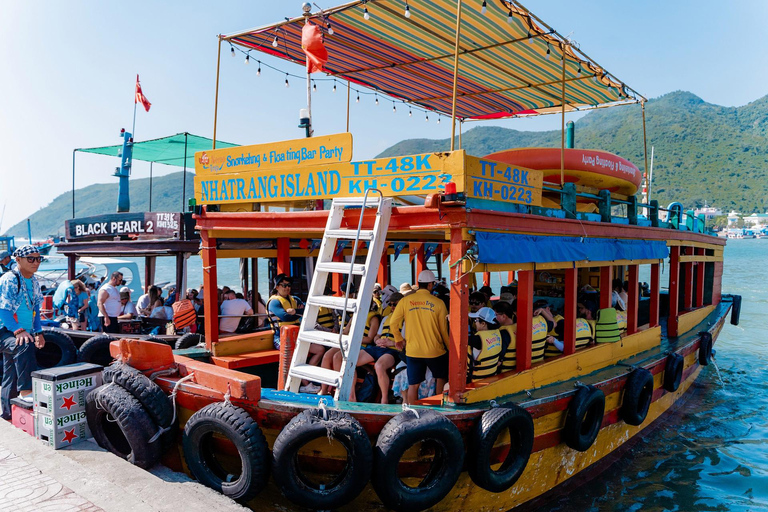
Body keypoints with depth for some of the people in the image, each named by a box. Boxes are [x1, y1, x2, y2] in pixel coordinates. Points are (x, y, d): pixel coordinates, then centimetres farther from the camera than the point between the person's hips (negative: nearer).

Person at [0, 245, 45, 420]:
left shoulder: (34, 282, 10)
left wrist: (38, 332, 10)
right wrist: (18, 331, -33)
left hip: (24, 333, 8)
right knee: (24, 347, -39)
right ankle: (26, 391, -39)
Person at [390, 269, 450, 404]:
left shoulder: (405, 300, -3)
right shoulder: (438, 303, -5)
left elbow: (393, 323, -1)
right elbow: (444, 329, 0)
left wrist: (399, 339, 17)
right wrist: (449, 347, 14)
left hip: (412, 351, 1)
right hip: (435, 350, -1)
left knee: (413, 385, 8)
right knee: (441, 378, 23)